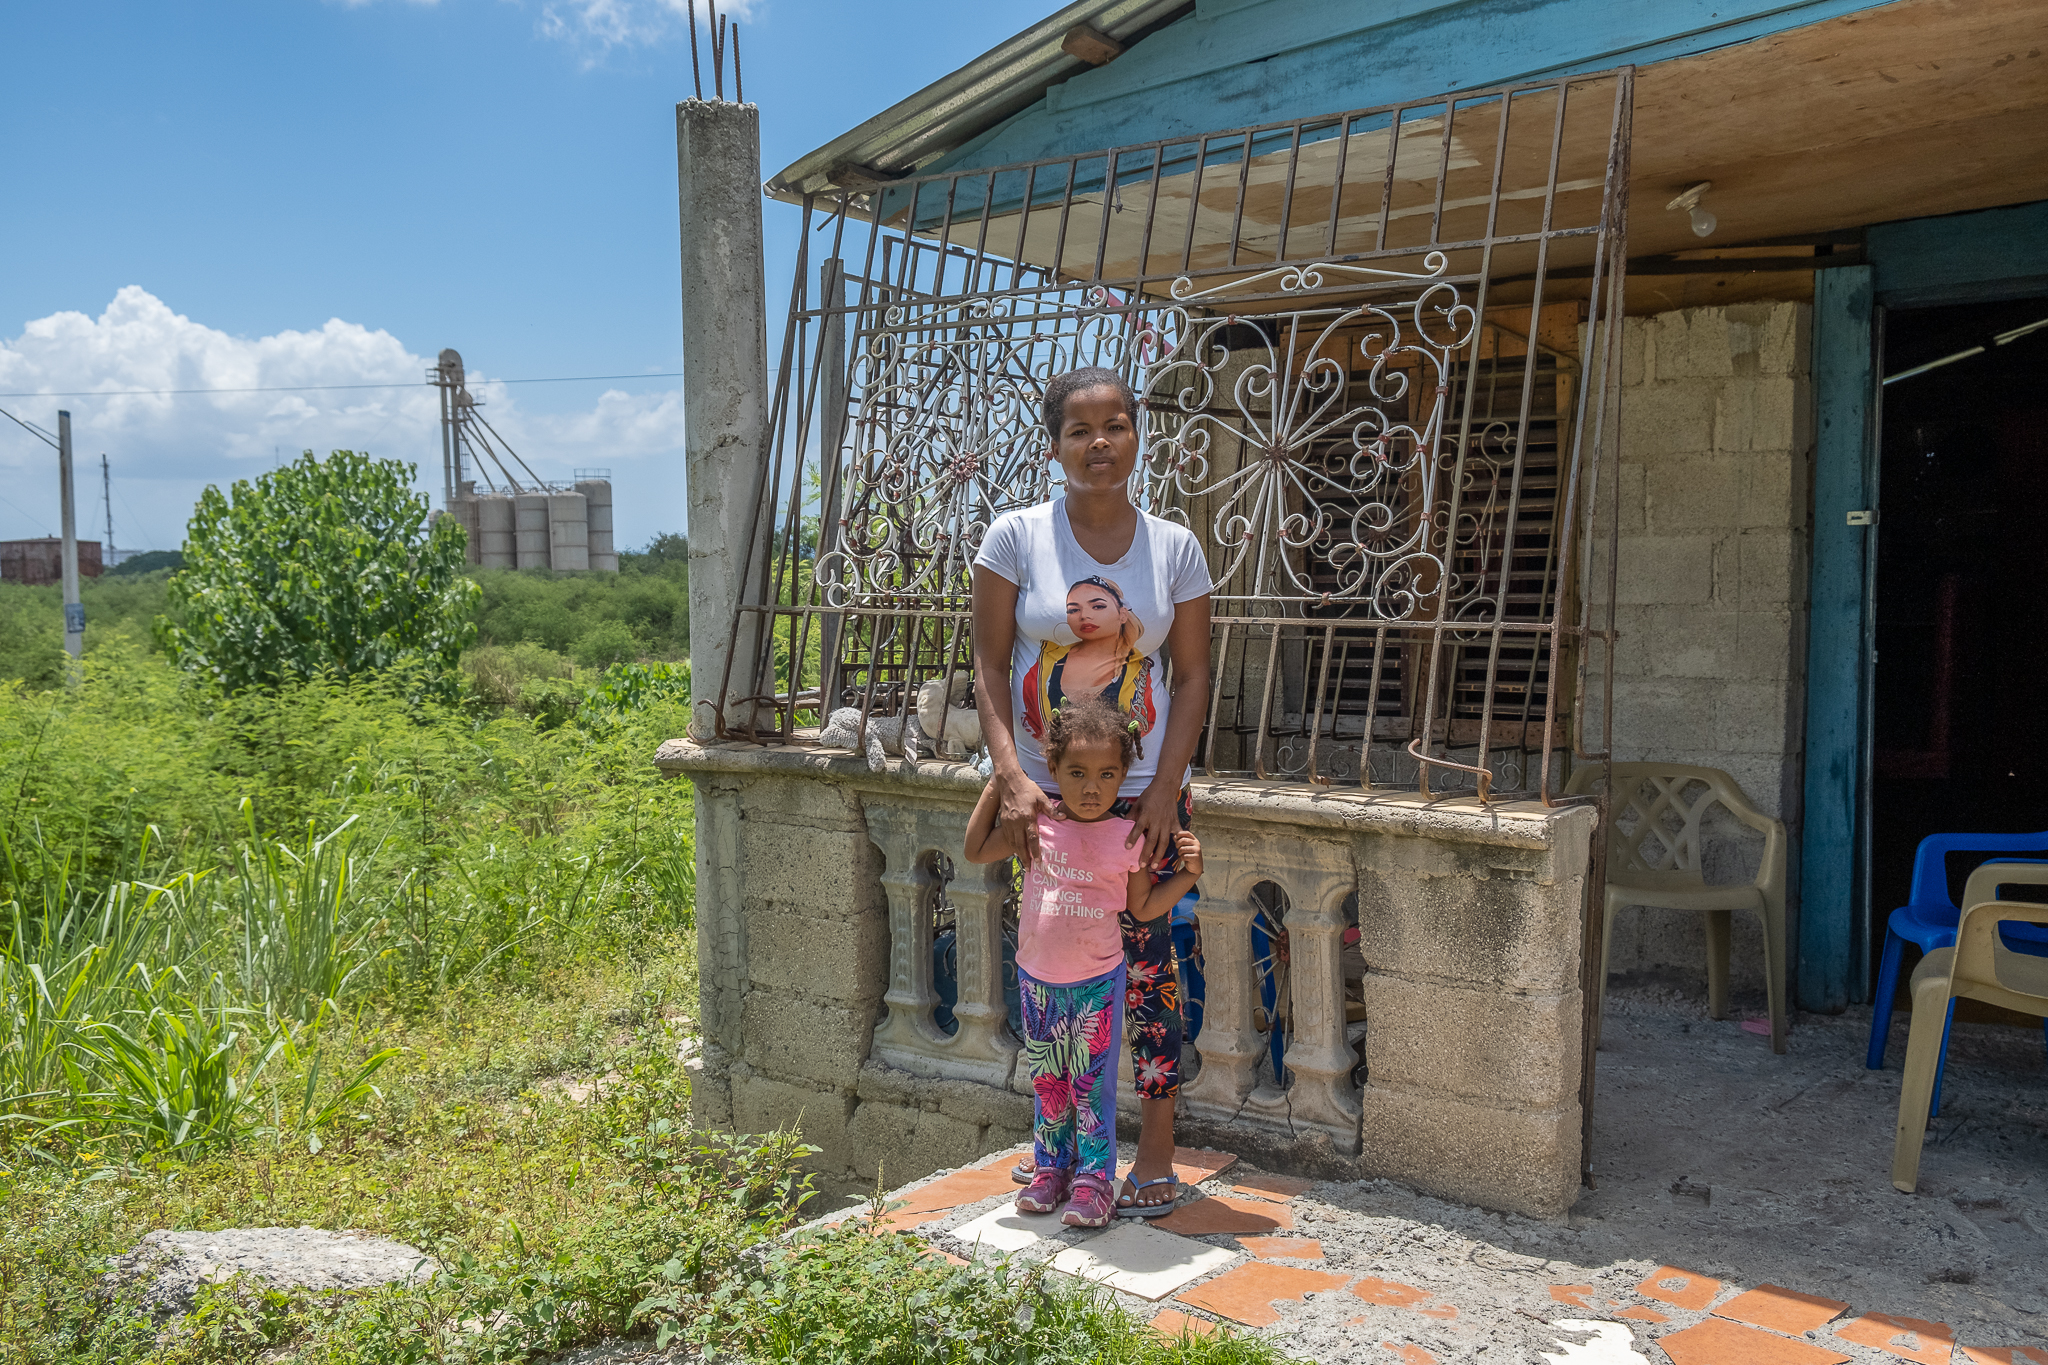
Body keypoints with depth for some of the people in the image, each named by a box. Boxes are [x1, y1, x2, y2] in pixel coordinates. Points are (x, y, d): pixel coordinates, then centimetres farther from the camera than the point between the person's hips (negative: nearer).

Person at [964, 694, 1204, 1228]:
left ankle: (1093, 1179, 15)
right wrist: (995, 788, -1)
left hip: (1097, 981, -3)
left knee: (1092, 1084, 3)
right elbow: (976, 851, 6)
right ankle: (1051, 1168, 31)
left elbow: (1143, 907, 0)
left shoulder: (1128, 838, -10)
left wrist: (1188, 873, -12)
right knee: (1046, 1082, 16)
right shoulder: (1036, 825, -5)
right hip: (1037, 978, 3)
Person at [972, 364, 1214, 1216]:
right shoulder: (1015, 538, -2)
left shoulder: (1174, 549, 1)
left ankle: (1155, 1157, 15)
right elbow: (989, 667, -3)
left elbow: (1191, 677, 1)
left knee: (1146, 965, 2)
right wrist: (1009, 775, -14)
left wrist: (1165, 791, -9)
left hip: (1143, 793, 0)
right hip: (1044, 794, 0)